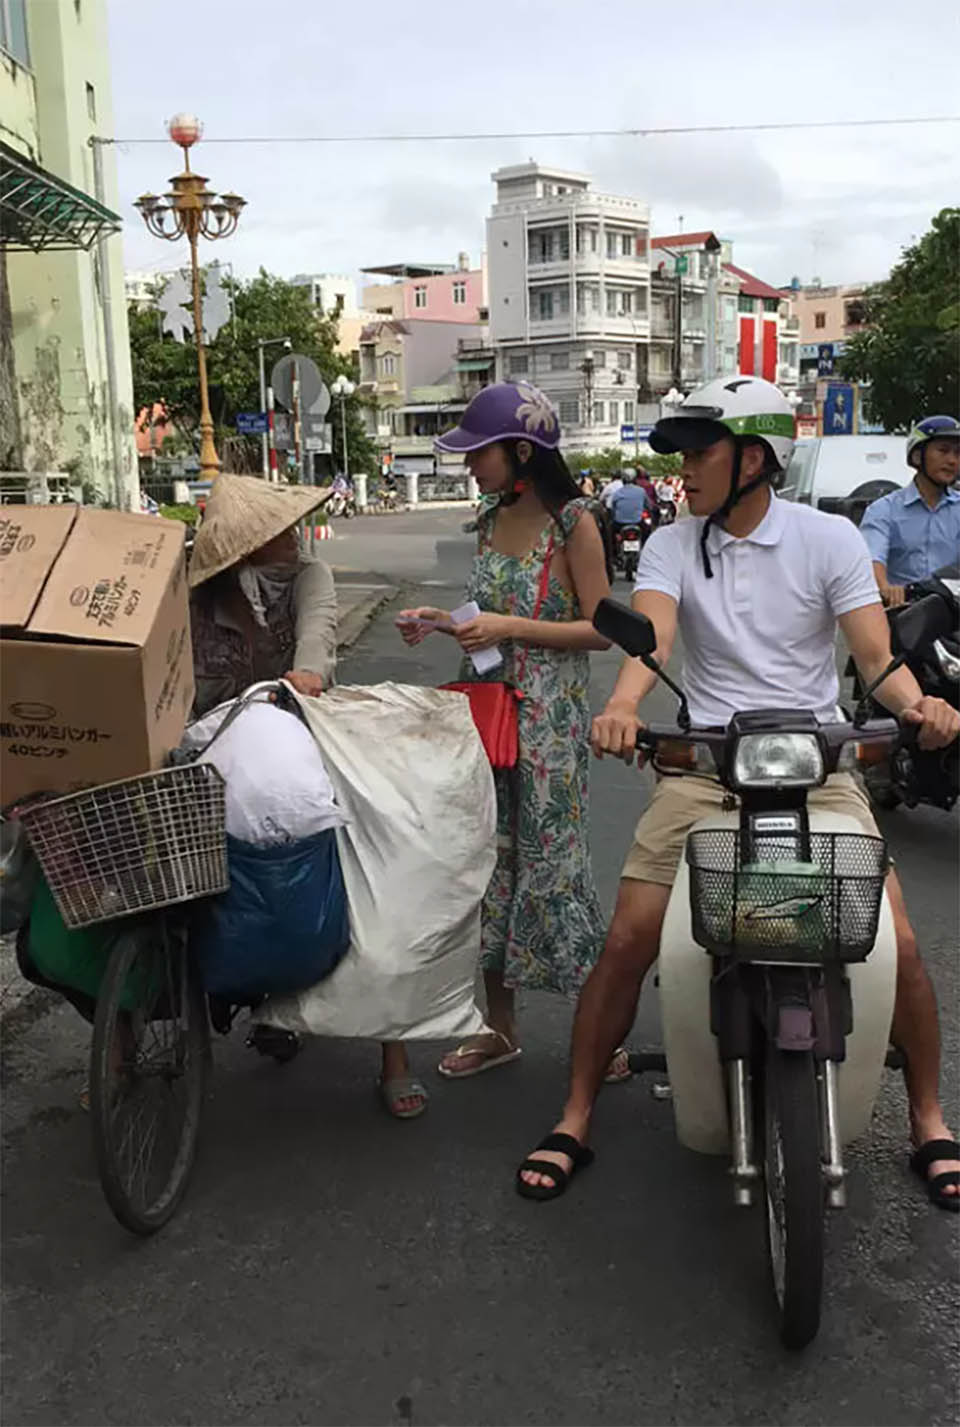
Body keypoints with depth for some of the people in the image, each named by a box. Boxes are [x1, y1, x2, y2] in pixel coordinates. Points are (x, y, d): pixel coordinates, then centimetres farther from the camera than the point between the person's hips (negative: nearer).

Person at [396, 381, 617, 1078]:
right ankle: (501, 1027, 23)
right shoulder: (491, 522, 12)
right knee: (489, 860, 10)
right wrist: (440, 621, 5)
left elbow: (600, 629, -12)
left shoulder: (571, 523, -9)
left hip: (549, 718, -7)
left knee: (552, 863, -4)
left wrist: (510, 628, -19)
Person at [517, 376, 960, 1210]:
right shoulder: (672, 545, 4)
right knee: (628, 940, -7)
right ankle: (575, 1123, 10)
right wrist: (622, 707, -36)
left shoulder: (829, 538, 1)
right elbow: (649, 636, -14)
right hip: (706, 766, 1)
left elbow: (876, 652, -7)